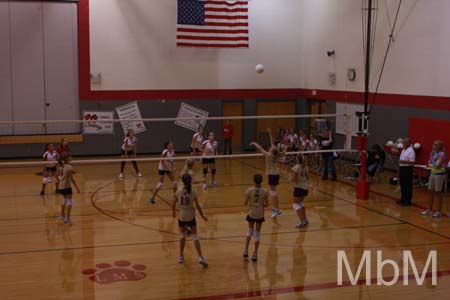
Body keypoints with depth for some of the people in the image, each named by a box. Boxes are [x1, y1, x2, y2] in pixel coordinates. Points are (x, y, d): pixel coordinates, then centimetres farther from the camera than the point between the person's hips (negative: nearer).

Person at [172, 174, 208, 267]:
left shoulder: (179, 191, -6)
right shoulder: (193, 192, -11)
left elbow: (173, 204, 0)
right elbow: (197, 206, -10)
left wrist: (173, 212, 19)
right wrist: (202, 216, 2)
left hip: (181, 216, 2)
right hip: (191, 216, -2)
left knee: (182, 235, 20)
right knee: (195, 236, 4)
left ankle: (181, 256, 25)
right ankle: (200, 257, -7)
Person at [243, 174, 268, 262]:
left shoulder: (249, 190, -13)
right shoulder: (265, 191, -9)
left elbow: (245, 203, -8)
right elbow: (266, 204, -4)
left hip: (251, 213, 0)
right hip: (260, 214, 0)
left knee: (250, 230, 20)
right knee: (257, 233, 11)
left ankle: (246, 251, 13)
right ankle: (255, 254, 12)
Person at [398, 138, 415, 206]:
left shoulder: (411, 151, -14)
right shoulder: (403, 150, 15)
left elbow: (412, 162, -19)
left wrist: (404, 162, -23)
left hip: (408, 169, -9)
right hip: (402, 168, 9)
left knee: (408, 186, -3)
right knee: (402, 185, 14)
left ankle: (408, 200, 3)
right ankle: (403, 199, 24)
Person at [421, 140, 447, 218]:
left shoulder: (441, 154, -14)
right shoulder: (432, 153, 9)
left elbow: (437, 165, -21)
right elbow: (429, 163, 11)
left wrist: (432, 164, -4)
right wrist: (432, 165, -8)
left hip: (440, 174, -8)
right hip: (432, 173, 8)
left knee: (438, 193, -2)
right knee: (431, 192, 12)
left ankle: (438, 211, 6)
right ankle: (429, 209, 22)